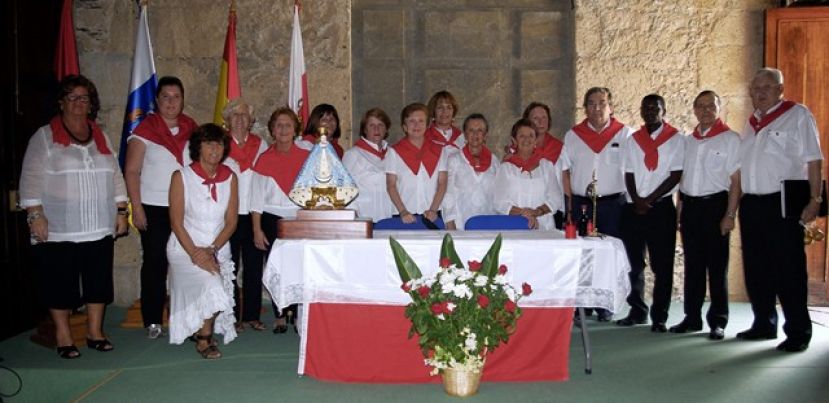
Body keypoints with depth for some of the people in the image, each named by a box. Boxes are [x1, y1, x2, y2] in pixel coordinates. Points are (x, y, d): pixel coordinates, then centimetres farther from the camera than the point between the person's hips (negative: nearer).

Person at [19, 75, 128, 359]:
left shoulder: (100, 137, 14)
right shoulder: (44, 137, 0)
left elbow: (116, 176, 15)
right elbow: (30, 179, -6)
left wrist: (121, 210, 9)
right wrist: (35, 215, -14)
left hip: (99, 228, 4)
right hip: (58, 229, -4)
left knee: (98, 280, 7)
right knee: (60, 282, 3)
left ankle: (95, 332, 19)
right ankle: (63, 336, 15)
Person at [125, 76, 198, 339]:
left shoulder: (192, 128, 9)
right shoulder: (145, 130, -1)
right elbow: (132, 171, -3)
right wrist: (136, 208, -9)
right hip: (154, 208, -2)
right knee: (155, 263, 3)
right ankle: (152, 321, 11)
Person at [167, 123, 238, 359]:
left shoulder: (230, 178, 4)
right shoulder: (182, 177, -5)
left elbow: (231, 221, 1)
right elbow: (176, 222, -9)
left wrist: (211, 250, -12)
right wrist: (196, 255, -17)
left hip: (219, 250, 4)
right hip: (186, 249, -3)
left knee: (217, 293, -9)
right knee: (212, 289, -24)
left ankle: (203, 333, 22)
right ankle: (204, 338, 0)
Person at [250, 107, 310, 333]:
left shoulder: (306, 157, 6)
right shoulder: (265, 159, 5)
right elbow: (257, 197, 4)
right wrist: (257, 229, -1)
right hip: (272, 219, 0)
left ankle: (297, 314, 6)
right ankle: (280, 317, 10)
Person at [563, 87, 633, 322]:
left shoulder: (625, 134, 6)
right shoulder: (573, 135, 11)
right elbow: (564, 170, 10)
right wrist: (571, 201, 2)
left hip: (613, 204, -1)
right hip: (581, 204, 2)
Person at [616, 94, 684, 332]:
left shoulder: (674, 139, 0)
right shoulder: (634, 139, 12)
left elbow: (676, 174, -6)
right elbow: (629, 174, 8)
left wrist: (649, 200, -11)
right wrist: (636, 201, -7)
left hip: (661, 208, -4)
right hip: (633, 208, 4)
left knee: (662, 265, -1)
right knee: (634, 263, 8)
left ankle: (659, 317, 7)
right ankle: (637, 311, 20)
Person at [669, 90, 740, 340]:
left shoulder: (730, 139, -2)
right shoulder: (688, 141, 13)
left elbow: (735, 181, -5)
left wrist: (730, 215, -11)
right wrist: (679, 211, 10)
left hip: (715, 204, -5)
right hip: (690, 206, 5)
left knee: (717, 265, 2)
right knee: (693, 264, 9)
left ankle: (718, 321, 11)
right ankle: (692, 317, 18)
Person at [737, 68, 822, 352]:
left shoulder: (798, 115, -2)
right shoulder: (752, 123, 17)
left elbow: (814, 161, -8)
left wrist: (815, 199, -16)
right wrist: (733, 208, 15)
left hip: (783, 204, -7)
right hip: (751, 204, 7)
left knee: (788, 270, -3)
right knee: (756, 269, 12)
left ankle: (798, 331, 6)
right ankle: (764, 324, 25)